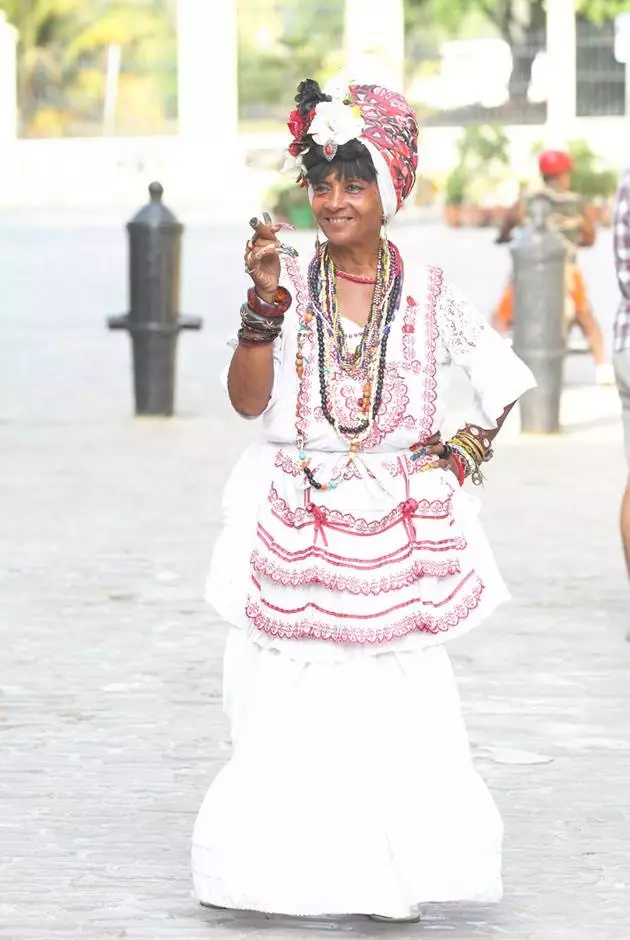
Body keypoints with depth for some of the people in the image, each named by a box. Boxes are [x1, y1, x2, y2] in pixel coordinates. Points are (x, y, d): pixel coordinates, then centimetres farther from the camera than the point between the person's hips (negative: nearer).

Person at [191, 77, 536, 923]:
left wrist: (466, 452, 3)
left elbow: (504, 377, 14)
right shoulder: (291, 283, 1)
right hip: (298, 529, 0)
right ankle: (292, 863, 8)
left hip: (397, 532, 0)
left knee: (397, 707, -2)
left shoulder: (427, 294, 2)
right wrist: (266, 300, -15)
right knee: (289, 708, -2)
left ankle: (391, 875, 6)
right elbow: (248, 400, -6)